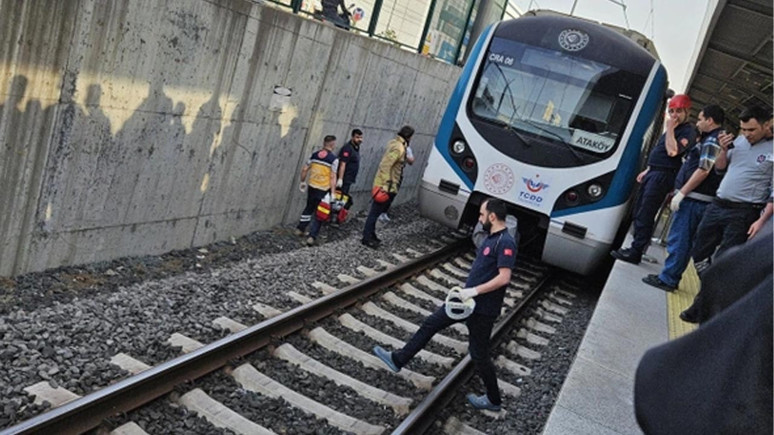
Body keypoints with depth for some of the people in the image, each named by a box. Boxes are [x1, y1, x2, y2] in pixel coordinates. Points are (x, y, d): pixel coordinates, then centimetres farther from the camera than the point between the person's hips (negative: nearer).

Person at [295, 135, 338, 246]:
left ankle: (300, 229, 32)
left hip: (312, 187, 5)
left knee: (309, 208, 25)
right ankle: (312, 236, 2)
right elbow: (332, 177, -15)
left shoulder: (315, 154, 3)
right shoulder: (334, 159, -11)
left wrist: (302, 181, 20)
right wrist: (333, 193, -13)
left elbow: (304, 169, 6)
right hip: (323, 190, -5)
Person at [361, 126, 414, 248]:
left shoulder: (394, 143, 11)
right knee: (376, 211, -4)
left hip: (388, 185, 10)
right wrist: (386, 185, -26)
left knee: (376, 211, 16)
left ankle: (371, 235, 25)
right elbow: (386, 166, -25)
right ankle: (367, 237, 2)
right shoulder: (398, 148, -18)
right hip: (386, 185, -10)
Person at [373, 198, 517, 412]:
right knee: (430, 323, 12)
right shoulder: (492, 238, 9)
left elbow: (504, 277, -28)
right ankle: (398, 359, 22)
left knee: (478, 354, 4)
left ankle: (494, 400, 24)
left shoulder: (505, 242, -20)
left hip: (482, 308, -9)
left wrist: (474, 290, -26)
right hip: (468, 299, 10)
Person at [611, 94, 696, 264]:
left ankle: (635, 253, -7)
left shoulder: (688, 132, -10)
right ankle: (637, 246, 21)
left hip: (662, 176, -10)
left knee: (645, 215, -10)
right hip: (653, 173, 10)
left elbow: (673, 151, -24)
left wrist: (670, 129, -17)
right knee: (639, 211, 13)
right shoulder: (674, 129, 20)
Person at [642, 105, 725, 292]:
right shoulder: (709, 140, 19)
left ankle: (668, 279, -2)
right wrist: (680, 192, 23)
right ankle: (670, 277, 20)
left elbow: (704, 171, -20)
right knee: (684, 241, 13)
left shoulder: (712, 141, -12)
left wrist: (681, 193, -20)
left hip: (693, 199, -10)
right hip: (697, 199, 10)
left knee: (678, 239, -6)